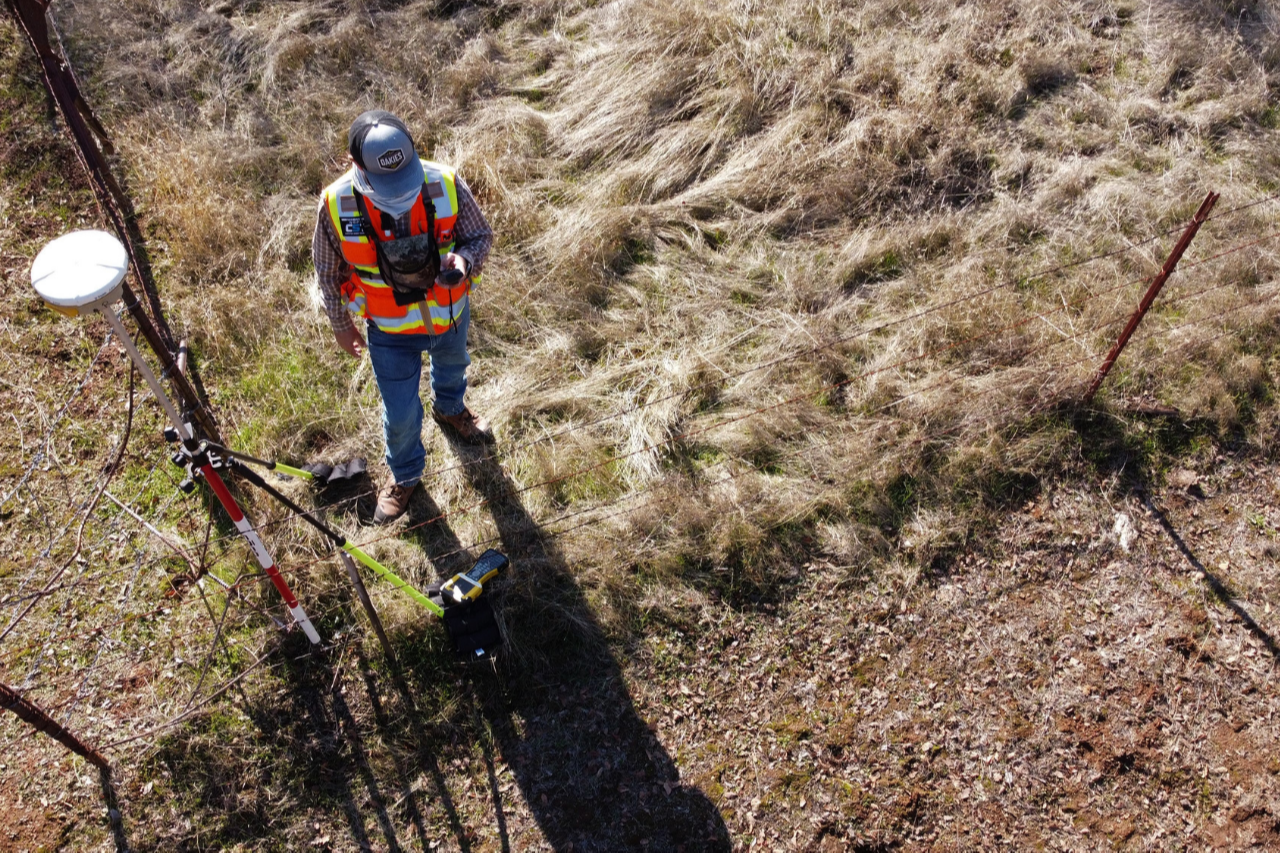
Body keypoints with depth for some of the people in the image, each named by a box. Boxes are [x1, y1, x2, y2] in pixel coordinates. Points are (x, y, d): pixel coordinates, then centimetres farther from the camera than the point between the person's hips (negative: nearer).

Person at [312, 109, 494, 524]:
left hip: (450, 315, 2)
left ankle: (450, 410, 71)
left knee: (451, 368, 34)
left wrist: (463, 261, -35)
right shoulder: (337, 205, -28)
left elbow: (480, 235, -12)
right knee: (401, 415, 13)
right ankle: (404, 475, 46)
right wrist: (341, 326, 3)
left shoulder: (446, 185, -29)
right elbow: (328, 272, -10)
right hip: (390, 332, -2)